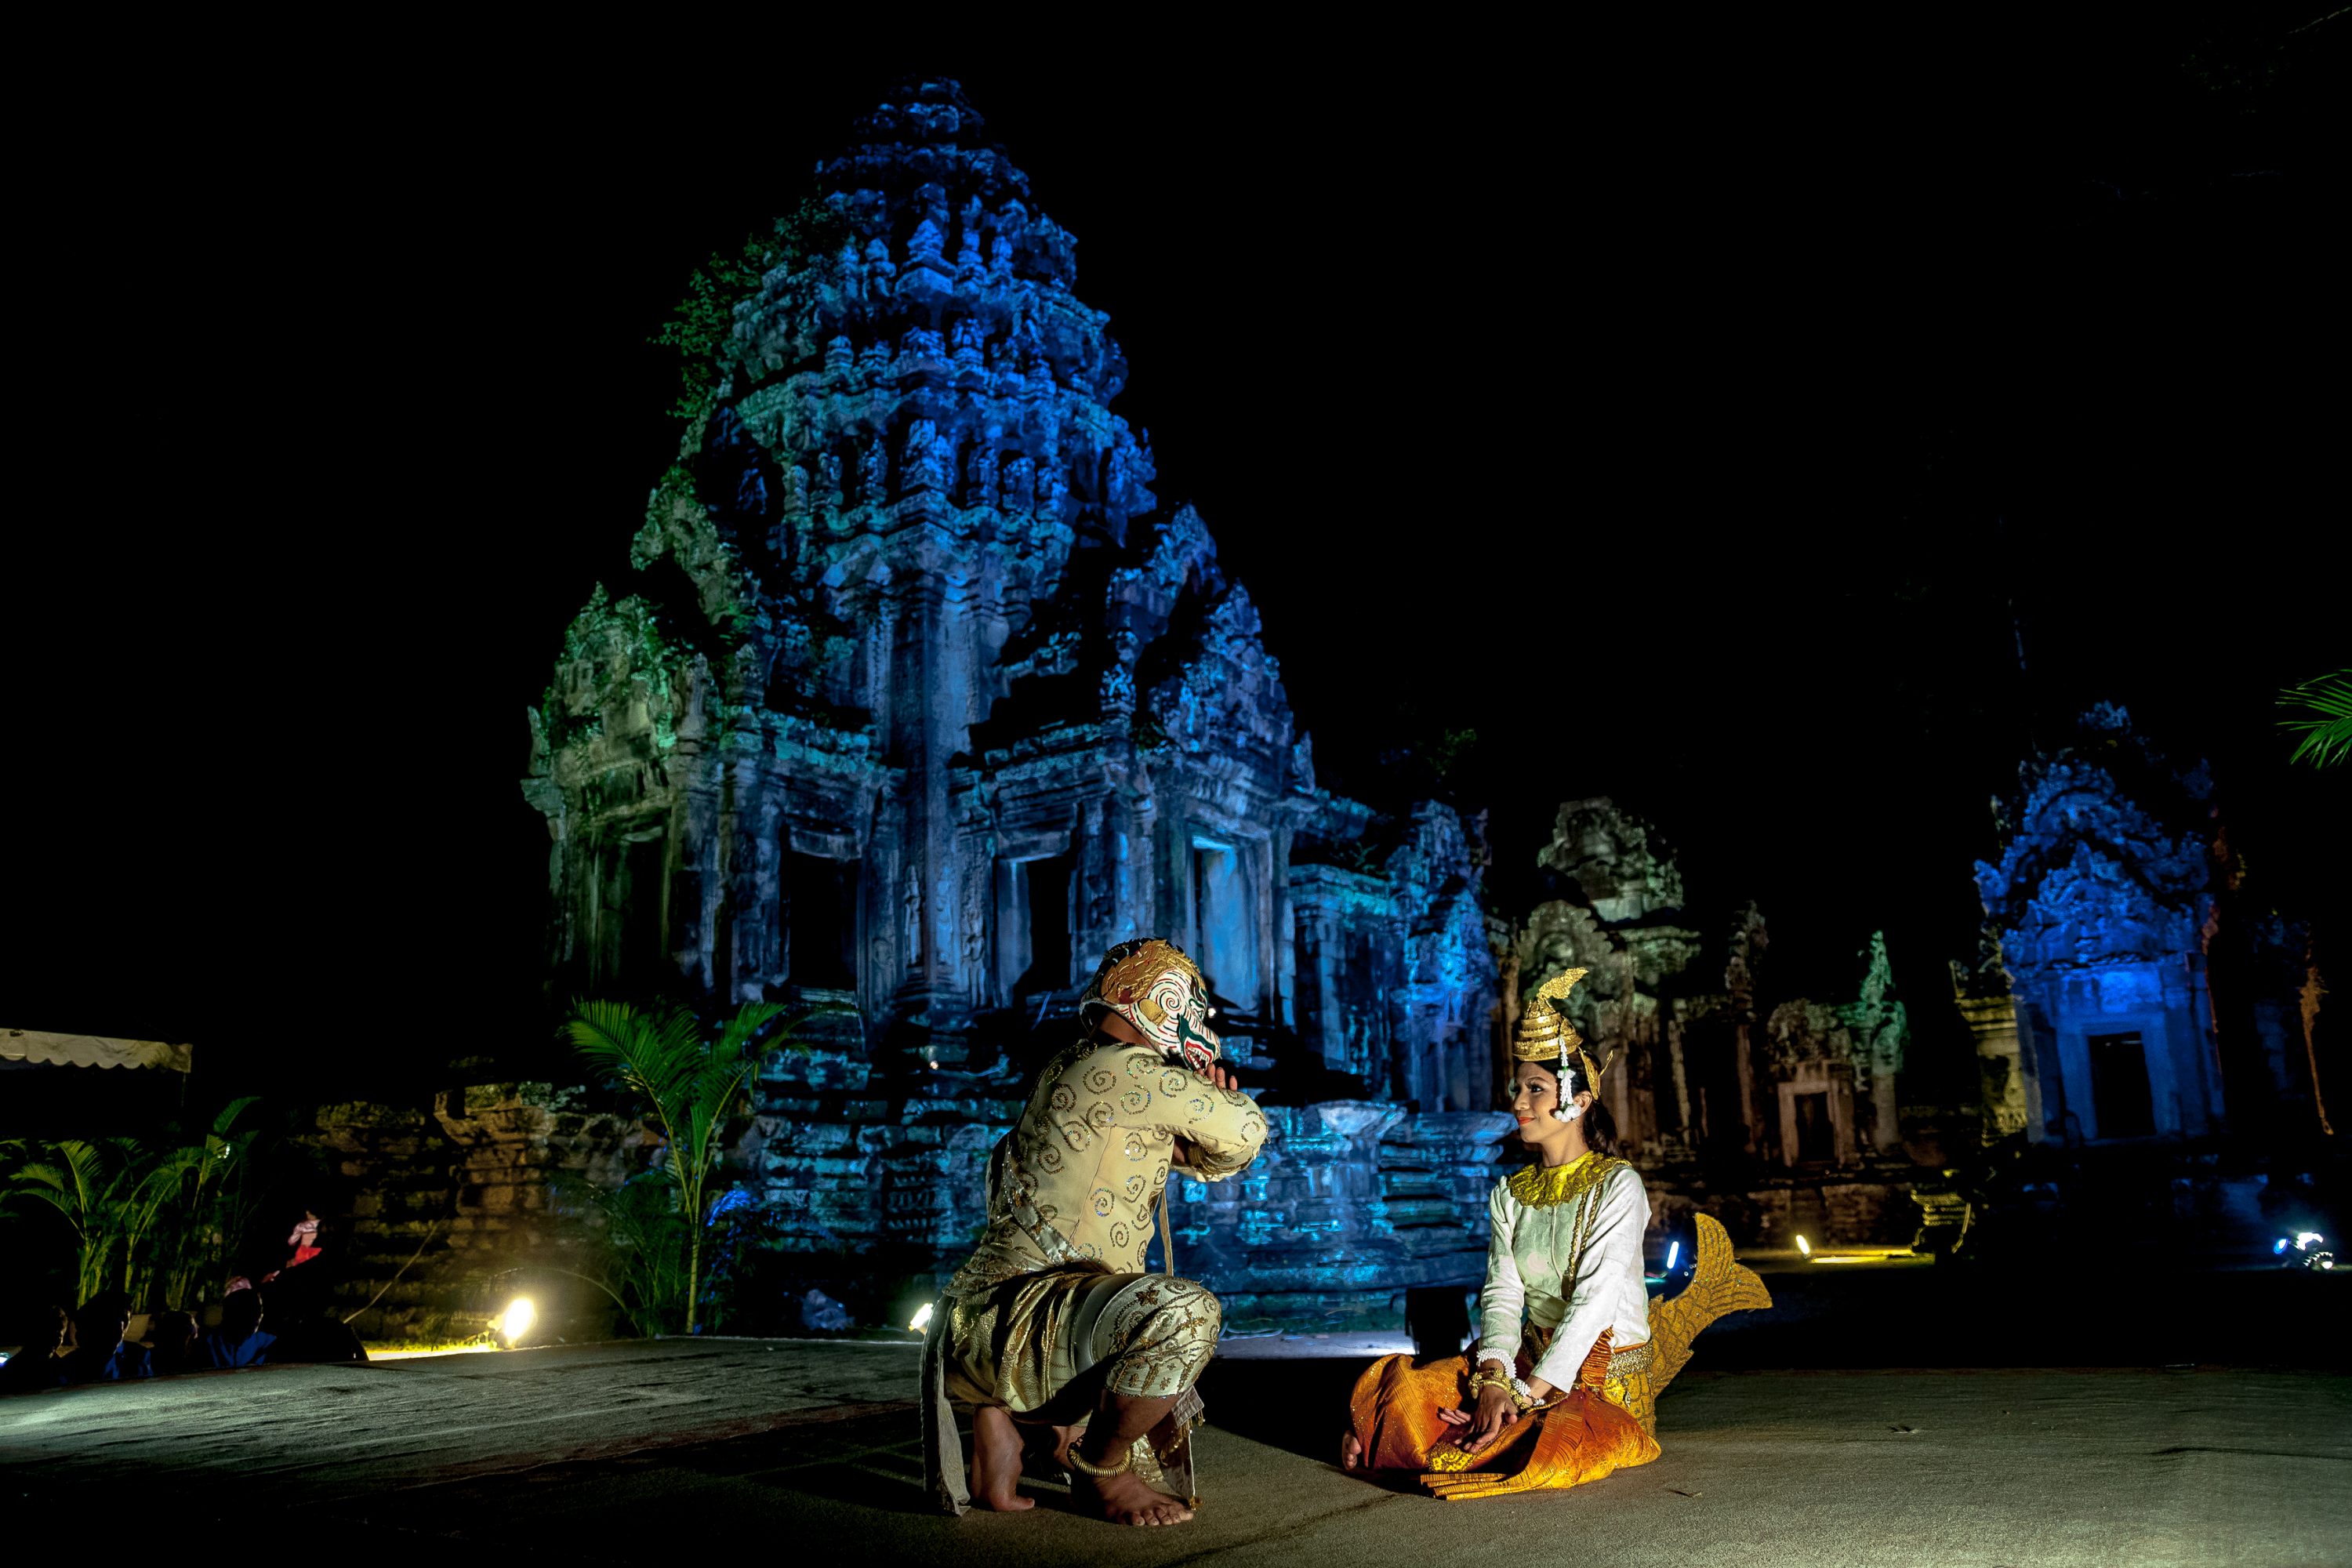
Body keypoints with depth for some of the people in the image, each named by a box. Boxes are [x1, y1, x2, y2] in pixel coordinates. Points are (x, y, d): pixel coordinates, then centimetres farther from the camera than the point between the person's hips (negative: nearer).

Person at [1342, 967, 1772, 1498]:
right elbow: (1502, 1293, -2)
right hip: (1531, 1363, 5)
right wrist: (1493, 1379, -21)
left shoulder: (1617, 1185, -10)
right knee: (1400, 1384, -15)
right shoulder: (1510, 1194, 8)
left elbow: (1594, 1300, -19)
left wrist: (1529, 1394, -25)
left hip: (1607, 1377, -5)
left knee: (1548, 1446, -36)